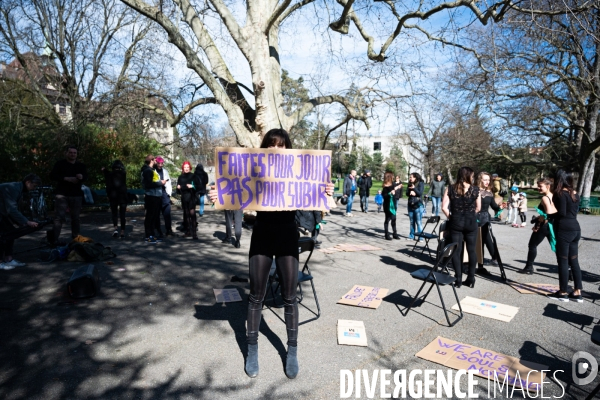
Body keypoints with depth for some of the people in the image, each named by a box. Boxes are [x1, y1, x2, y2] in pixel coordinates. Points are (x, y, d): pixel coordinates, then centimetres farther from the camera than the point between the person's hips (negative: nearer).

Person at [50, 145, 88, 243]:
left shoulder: (81, 165, 14)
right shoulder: (60, 164, 5)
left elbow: (86, 176, 1)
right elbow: (52, 175, -3)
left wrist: (81, 177, -23)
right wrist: (67, 178, -17)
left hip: (76, 195, 3)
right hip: (62, 195, -3)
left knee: (76, 218, 8)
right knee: (59, 217, -8)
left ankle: (75, 238, 17)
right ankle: (54, 239, -7)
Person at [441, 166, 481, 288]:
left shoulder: (450, 188, -3)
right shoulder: (475, 189, -3)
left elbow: (444, 207, -7)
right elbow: (478, 208, 3)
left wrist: (451, 217, 8)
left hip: (456, 222, 0)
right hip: (471, 222, 0)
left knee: (456, 251, 7)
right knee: (472, 250, 12)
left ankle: (458, 279, 9)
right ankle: (471, 279, 18)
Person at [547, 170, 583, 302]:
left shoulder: (560, 193, -10)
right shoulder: (575, 194, 14)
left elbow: (561, 213, -17)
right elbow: (574, 211, 14)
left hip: (564, 230, -8)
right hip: (575, 228, 8)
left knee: (563, 261, -1)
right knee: (574, 261, 12)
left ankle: (563, 293, 7)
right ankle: (577, 293, 16)